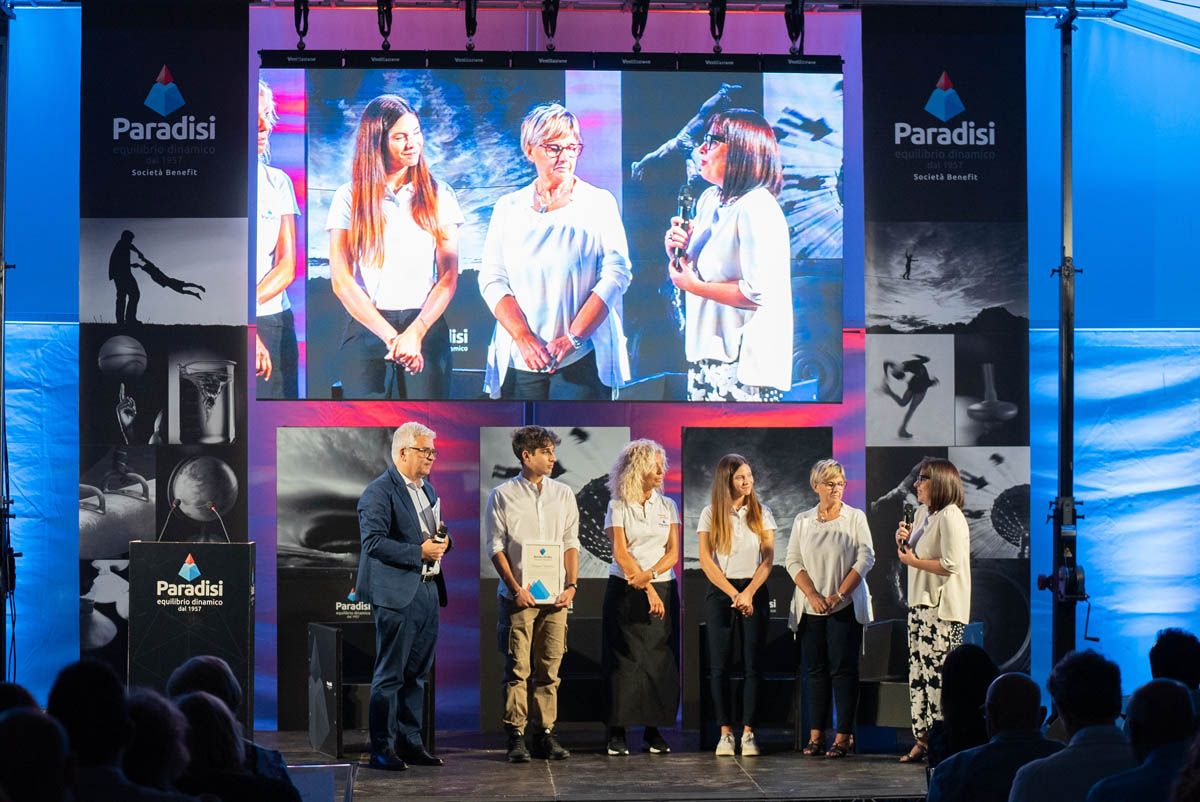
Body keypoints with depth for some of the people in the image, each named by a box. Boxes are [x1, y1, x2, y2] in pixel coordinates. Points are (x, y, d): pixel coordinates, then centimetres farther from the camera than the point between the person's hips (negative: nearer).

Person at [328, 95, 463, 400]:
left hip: (427, 326, 1)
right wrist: (391, 337, -11)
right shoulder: (349, 198, 6)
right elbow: (341, 281, -2)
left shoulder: (439, 196, 9)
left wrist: (415, 333, -12)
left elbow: (449, 277, 3)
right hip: (366, 328, 0)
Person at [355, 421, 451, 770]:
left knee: (417, 673, 12)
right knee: (390, 675, -5)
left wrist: (442, 540, 5)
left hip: (428, 590, 9)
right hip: (397, 593, -8)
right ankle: (381, 749, -1)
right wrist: (419, 552, -20)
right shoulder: (379, 491, -9)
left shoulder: (427, 489, 19)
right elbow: (374, 542, -18)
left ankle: (409, 742, 19)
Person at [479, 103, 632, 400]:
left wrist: (573, 338, -13)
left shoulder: (599, 203, 6)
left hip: (583, 358, -2)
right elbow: (492, 279, 5)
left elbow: (617, 273, -3)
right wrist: (524, 338, -12)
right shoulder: (509, 208, 12)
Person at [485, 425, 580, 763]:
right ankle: (515, 737, 0)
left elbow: (571, 543, 12)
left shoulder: (563, 494, 12)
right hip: (519, 595, -3)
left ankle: (545, 734, 9)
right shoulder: (502, 495, 1)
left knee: (549, 668, 3)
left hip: (555, 596, 3)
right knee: (517, 668, -4)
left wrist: (571, 585, 0)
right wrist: (516, 589, -9)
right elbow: (496, 547, -1)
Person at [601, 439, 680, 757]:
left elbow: (673, 552, 5)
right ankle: (618, 732, -3)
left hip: (662, 589, 3)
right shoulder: (618, 507, 0)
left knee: (660, 659, -1)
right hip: (625, 591, -3)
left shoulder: (667, 506, 10)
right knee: (625, 659, -6)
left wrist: (650, 574, -14)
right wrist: (648, 590, -15)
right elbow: (621, 554, -8)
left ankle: (653, 730, 4)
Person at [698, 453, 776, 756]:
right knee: (720, 665, -3)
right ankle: (725, 732, 1)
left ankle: (748, 732, -1)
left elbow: (769, 558, 1)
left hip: (755, 591, 1)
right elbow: (706, 561, -3)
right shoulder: (710, 514, 1)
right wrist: (734, 594, -10)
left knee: (753, 664, -4)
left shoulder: (761, 513, 5)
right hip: (720, 592, -1)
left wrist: (749, 593, -12)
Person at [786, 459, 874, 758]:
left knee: (843, 668, -5)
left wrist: (839, 595, -12)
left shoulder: (856, 518, 3)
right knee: (815, 669, 3)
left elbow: (866, 558, -3)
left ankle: (843, 736, -5)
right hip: (810, 608, 2)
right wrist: (813, 595, -11)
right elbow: (793, 562, 4)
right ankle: (816, 734, 6)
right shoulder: (802, 521, 9)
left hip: (845, 607, -2)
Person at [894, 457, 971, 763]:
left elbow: (951, 564, -22)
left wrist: (914, 561, -13)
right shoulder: (922, 514, 15)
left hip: (943, 608, -10)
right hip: (920, 603, 10)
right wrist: (903, 541, 6)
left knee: (937, 674, -10)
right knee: (918, 673, 9)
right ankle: (923, 740, 14)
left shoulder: (950, 517, -14)